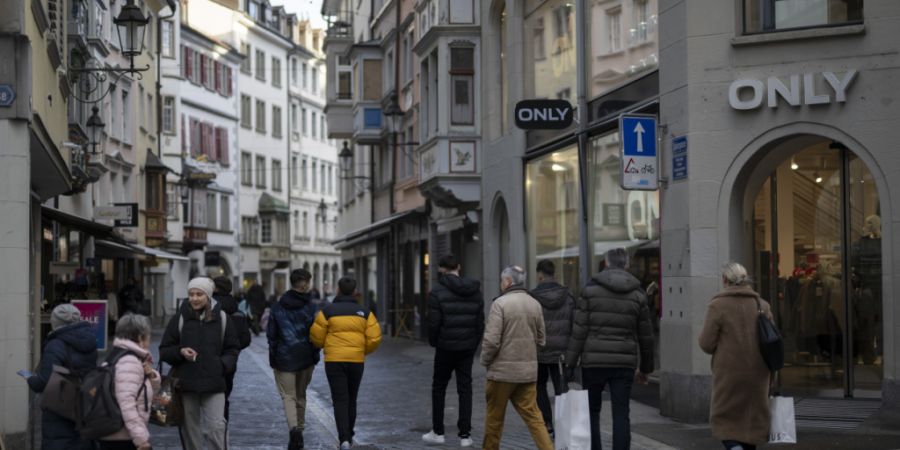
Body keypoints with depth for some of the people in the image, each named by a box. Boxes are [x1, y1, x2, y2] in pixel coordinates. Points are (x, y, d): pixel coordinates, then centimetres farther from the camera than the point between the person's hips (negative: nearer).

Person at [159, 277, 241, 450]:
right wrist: (180, 352, -13)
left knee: (217, 426, -10)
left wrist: (223, 364, -7)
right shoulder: (180, 318, 2)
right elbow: (164, 350, 6)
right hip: (187, 383, 1)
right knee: (190, 429, 8)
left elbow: (233, 349, 11)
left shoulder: (221, 318, 3)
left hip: (214, 384, -1)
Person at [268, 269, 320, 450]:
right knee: (301, 395, 16)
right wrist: (315, 356, 4)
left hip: (284, 359, -1)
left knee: (288, 396, 2)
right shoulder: (311, 306, -6)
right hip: (306, 358, 1)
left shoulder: (277, 307, -2)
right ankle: (299, 431, 22)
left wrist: (273, 358, 8)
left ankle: (295, 429, -21)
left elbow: (271, 334, 0)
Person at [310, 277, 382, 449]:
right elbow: (375, 338, -3)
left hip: (334, 360, -2)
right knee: (351, 399, 18)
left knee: (340, 400, -2)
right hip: (357, 360, 2)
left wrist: (325, 346, 19)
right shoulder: (364, 312, 3)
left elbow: (316, 337, -3)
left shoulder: (327, 311, -3)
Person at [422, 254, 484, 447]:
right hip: (468, 348, 4)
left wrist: (433, 342, 5)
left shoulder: (438, 292, -10)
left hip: (446, 347, -3)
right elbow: (480, 323, 6)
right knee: (465, 389, 7)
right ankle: (465, 435, 3)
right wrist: (474, 344, 14)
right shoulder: (475, 291, 5)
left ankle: (438, 432, 16)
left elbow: (433, 323, -12)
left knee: (439, 388, 12)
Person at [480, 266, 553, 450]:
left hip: (503, 371, -5)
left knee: (494, 417, 10)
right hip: (528, 371, 5)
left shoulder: (500, 303, -12)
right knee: (533, 416, 6)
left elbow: (491, 340, -16)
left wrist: (485, 361, 0)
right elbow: (540, 339, 9)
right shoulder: (535, 304, 5)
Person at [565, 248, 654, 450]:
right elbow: (645, 335, 9)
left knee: (592, 411, 11)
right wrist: (645, 368, 18)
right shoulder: (637, 293, 5)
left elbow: (579, 330, -5)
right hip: (624, 364, 1)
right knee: (621, 414, 3)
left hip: (594, 361, -1)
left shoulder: (591, 289, -2)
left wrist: (570, 363, -1)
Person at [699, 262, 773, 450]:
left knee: (724, 421, 6)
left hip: (729, 373, -4)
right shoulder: (762, 305, 4)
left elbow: (706, 344, -10)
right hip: (757, 374, 4)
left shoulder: (717, 305, -9)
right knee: (751, 420, 14)